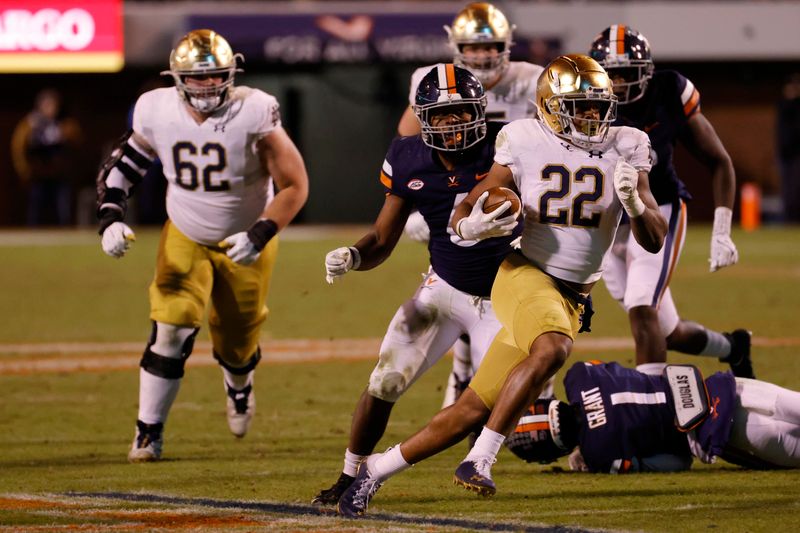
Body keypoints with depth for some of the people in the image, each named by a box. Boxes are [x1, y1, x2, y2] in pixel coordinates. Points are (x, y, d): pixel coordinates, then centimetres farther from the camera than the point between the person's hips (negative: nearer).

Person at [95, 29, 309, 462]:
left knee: (237, 347, 12)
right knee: (172, 330, -17)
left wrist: (260, 235, -31)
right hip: (185, 238, 1)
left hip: (243, 243, -1)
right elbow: (119, 169, 0)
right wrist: (110, 219, -15)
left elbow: (294, 186, -20)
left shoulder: (253, 114, -26)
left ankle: (239, 385, 50)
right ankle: (148, 431, -4)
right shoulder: (158, 113, -17)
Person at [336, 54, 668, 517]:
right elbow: (463, 217, 3)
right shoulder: (526, 144, -4)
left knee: (476, 410, 2)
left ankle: (378, 469, 17)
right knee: (552, 350, -37)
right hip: (526, 275, -3)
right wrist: (476, 224, -21)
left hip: (573, 299, 3)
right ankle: (480, 461, -27)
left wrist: (635, 203, -20)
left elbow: (655, 241, 0)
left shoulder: (625, 149, 0)